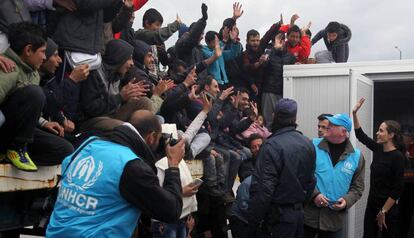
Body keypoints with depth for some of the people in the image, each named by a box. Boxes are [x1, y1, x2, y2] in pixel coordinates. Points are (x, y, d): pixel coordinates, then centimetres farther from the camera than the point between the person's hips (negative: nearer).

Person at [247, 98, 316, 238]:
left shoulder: (272, 146, -18)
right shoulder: (308, 144, 4)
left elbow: (263, 189, -22)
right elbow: (311, 180, 9)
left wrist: (253, 221, -13)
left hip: (279, 215, -7)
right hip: (299, 212, 7)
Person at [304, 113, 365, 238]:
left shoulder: (356, 156, 2)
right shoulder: (313, 146, -5)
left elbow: (357, 187, 8)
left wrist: (347, 200, -10)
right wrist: (314, 194, -16)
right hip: (308, 214, -1)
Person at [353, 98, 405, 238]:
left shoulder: (397, 157, -16)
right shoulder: (378, 149, 4)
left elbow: (398, 189, -18)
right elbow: (360, 135, 17)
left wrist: (383, 212, -16)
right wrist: (355, 114, 7)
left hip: (388, 208, -7)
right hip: (372, 204, 7)